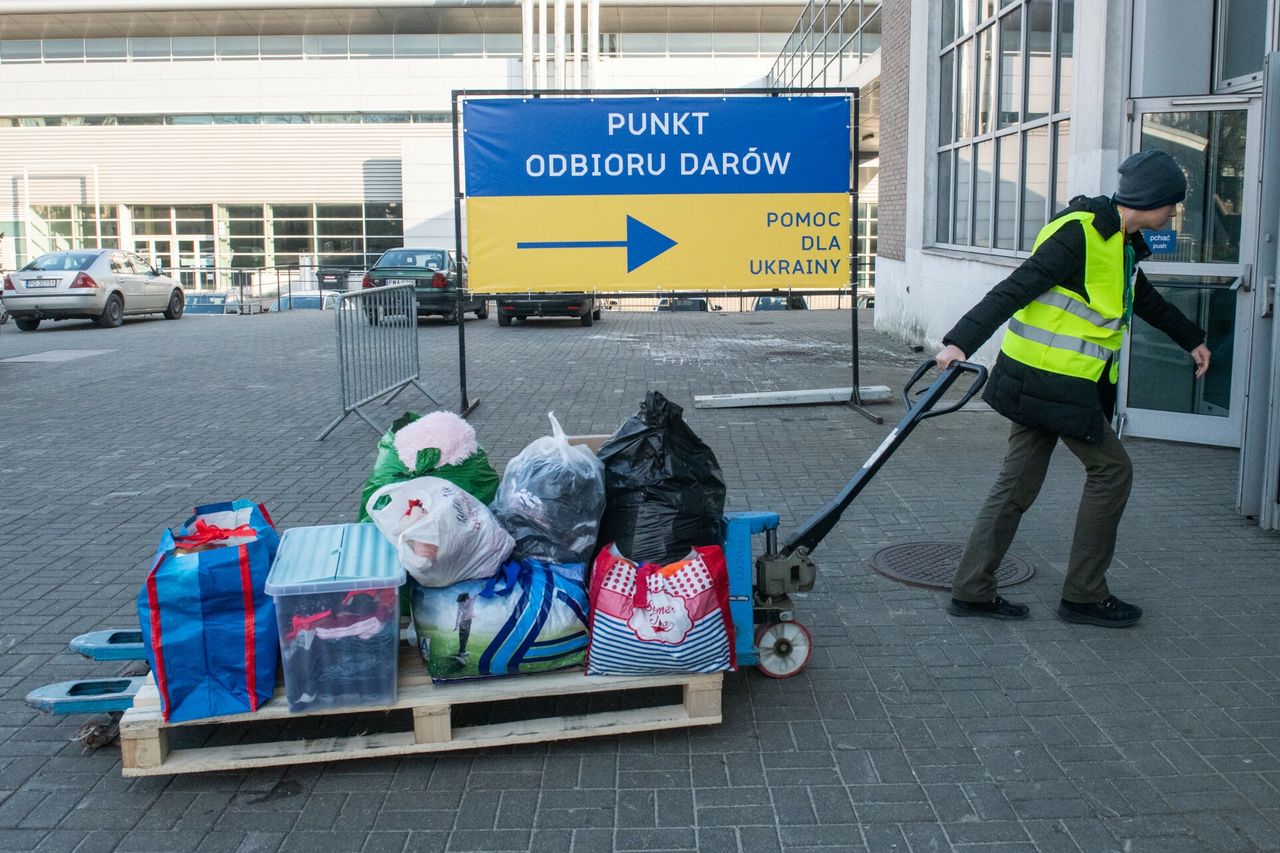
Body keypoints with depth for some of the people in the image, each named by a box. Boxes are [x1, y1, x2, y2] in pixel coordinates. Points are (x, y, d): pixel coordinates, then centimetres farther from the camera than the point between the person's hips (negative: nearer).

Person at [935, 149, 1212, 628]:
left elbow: (1144, 299, 32)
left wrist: (1191, 340, 44)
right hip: (1052, 380, -9)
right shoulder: (1079, 235, -16)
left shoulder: (1120, 242, 15)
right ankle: (1084, 596, 11)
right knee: (1111, 469, 1)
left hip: (1045, 382, 9)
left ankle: (972, 591, 12)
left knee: (1018, 482, 8)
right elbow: (1015, 289, -24)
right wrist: (961, 341, -32)